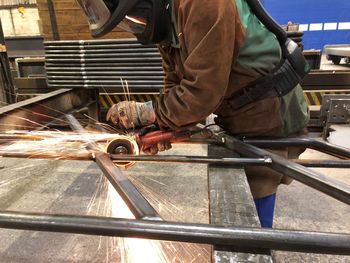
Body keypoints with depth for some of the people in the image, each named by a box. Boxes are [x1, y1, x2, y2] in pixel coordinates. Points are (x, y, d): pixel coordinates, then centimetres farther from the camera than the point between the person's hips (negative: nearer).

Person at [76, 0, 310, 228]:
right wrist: (162, 126, -8)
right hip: (235, 122, 8)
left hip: (269, 119, -8)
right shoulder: (167, 21, 5)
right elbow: (175, 85, 7)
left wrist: (148, 112, -17)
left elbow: (202, 93, -28)